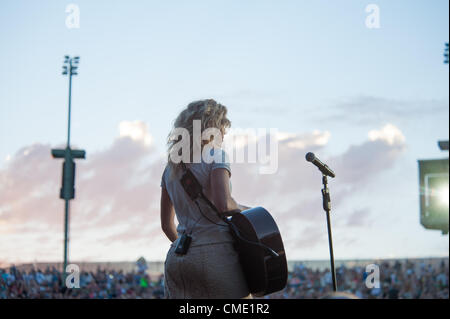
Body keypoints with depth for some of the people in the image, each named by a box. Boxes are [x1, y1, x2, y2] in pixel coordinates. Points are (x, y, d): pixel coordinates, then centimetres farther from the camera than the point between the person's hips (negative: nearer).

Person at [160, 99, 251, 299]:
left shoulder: (171, 168, 17)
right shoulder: (215, 156, -3)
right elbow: (222, 204, -19)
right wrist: (240, 208, 0)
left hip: (176, 258, 7)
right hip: (215, 251, -6)